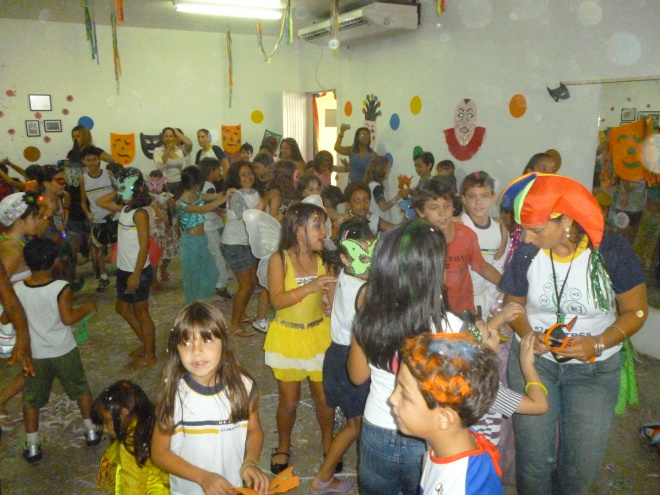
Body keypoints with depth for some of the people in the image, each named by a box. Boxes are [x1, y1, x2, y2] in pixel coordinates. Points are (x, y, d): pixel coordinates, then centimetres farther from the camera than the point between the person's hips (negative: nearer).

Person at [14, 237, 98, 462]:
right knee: (81, 390, 19)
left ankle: (32, 446, 23)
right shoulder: (61, 288, -20)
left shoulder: (17, 289, -10)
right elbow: (67, 318, -23)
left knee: (31, 400, 18)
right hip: (64, 351, -1)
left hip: (35, 354, 2)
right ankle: (91, 431, 29)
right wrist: (87, 308, -8)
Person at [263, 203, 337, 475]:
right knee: (289, 400, 11)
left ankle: (328, 443, 36)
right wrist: (310, 287, -32)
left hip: (318, 334, 2)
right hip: (288, 336, -2)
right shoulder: (279, 259, -13)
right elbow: (277, 300, -23)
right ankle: (283, 446, 38)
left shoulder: (322, 260, -4)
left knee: (325, 397, 9)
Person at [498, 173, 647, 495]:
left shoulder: (612, 251, -16)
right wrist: (527, 333, -16)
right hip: (534, 360, 1)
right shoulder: (526, 253, -12)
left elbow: (635, 311, -7)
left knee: (582, 466, 6)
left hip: (595, 368, 0)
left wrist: (599, 343, -22)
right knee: (532, 459, 4)